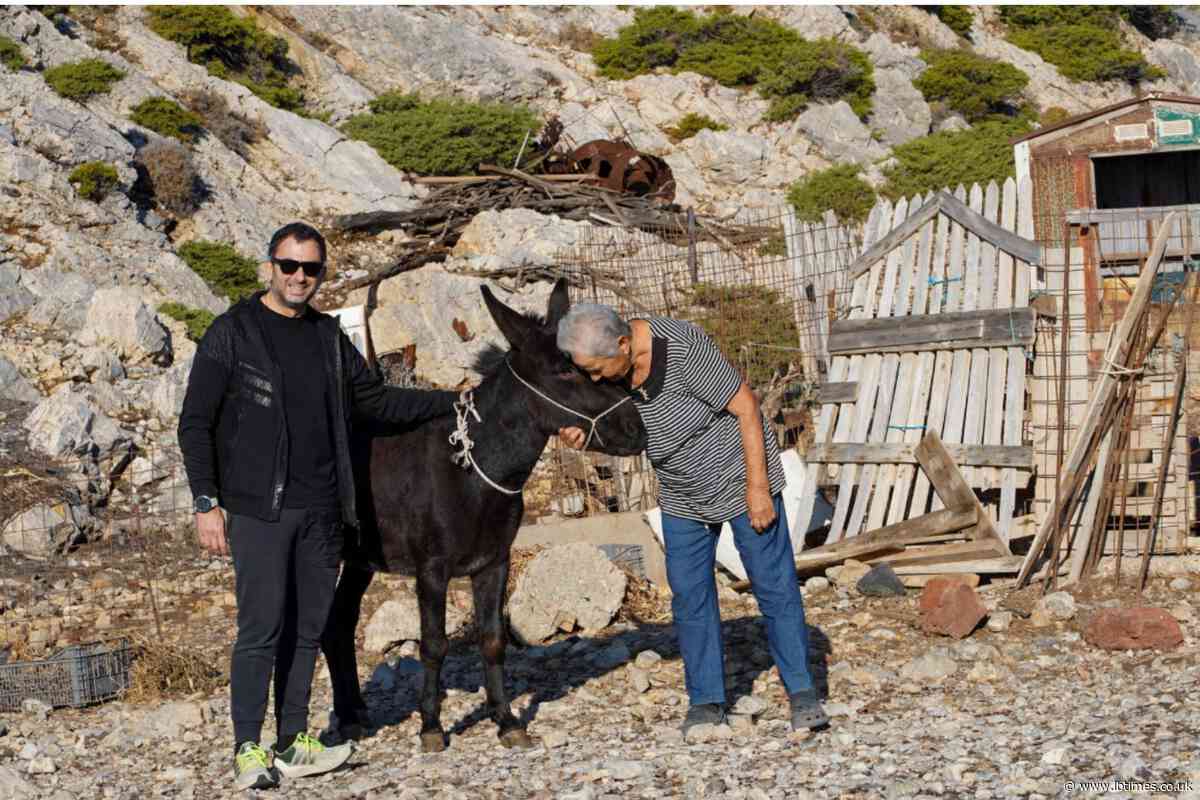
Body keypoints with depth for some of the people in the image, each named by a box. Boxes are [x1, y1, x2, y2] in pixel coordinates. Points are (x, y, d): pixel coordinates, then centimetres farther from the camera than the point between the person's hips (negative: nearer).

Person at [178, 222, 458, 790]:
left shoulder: (328, 336, 11)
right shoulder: (232, 333, -4)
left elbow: (376, 400, 22)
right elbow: (195, 424, -5)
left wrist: (452, 401, 17)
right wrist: (206, 503, -12)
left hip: (321, 510, 5)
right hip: (258, 509, -5)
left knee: (307, 630, 9)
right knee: (261, 629, -8)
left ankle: (293, 744, 18)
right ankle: (247, 752, -2)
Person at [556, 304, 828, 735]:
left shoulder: (683, 348, -32)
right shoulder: (607, 363, -13)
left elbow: (746, 408, -24)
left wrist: (757, 487, -23)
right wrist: (581, 433, -20)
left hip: (741, 477, -6)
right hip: (682, 497, 6)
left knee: (775, 585, -1)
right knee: (690, 595, 6)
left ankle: (801, 691, 9)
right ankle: (706, 700, 16)